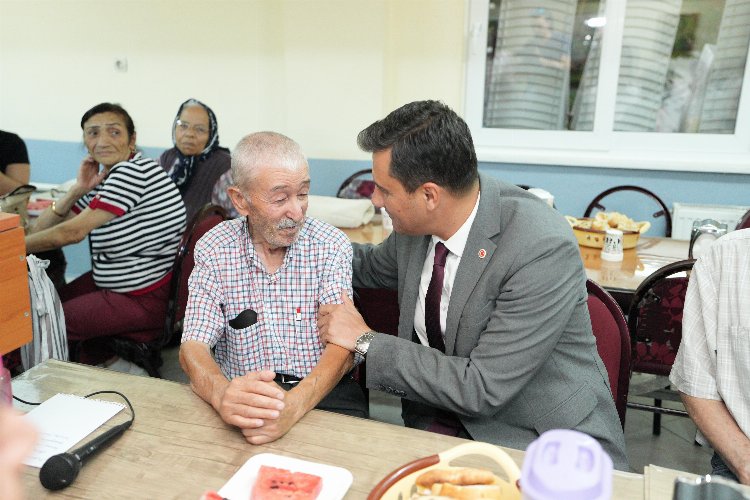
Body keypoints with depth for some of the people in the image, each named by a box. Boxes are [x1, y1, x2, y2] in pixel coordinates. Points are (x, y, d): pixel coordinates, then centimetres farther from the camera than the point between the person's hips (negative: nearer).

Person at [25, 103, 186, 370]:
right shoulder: (101, 180, 8)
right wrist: (79, 189, -6)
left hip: (145, 299, -9)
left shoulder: (134, 171, -19)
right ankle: (112, 362, 22)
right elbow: (40, 231, 8)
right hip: (111, 282, 9)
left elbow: (72, 232, -17)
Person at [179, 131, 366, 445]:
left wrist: (294, 404, -33)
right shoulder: (213, 251, -1)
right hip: (241, 395, 0)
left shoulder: (332, 245, -4)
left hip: (320, 393, 1)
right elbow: (193, 347, -7)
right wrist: (221, 393, -32)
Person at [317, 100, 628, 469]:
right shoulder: (415, 223, -7)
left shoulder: (544, 250, -28)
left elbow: (482, 388, -26)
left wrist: (367, 341, -19)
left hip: (539, 436, -3)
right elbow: (376, 267, 17)